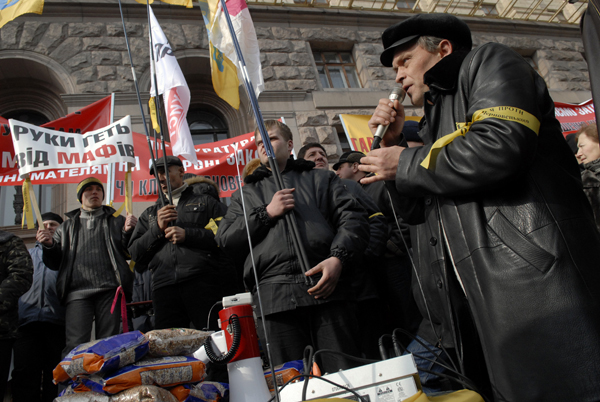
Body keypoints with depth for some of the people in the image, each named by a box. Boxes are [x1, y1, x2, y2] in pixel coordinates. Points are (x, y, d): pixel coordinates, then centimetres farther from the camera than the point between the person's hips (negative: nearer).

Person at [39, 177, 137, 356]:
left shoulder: (117, 221, 18)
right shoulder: (67, 226, 24)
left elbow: (128, 254, 7)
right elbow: (55, 263, 19)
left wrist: (129, 232, -10)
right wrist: (49, 246, 0)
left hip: (109, 290, -1)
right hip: (77, 292, 1)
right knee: (76, 346, -10)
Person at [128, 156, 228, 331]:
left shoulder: (205, 202, 16)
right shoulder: (149, 214, 28)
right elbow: (134, 253, 18)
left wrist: (187, 235, -7)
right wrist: (157, 229, 3)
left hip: (203, 283, -3)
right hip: (164, 287, 4)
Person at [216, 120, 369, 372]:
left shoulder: (320, 178, 22)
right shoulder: (246, 193, 27)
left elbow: (352, 217, 8)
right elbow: (225, 238, 14)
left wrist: (338, 257, -10)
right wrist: (266, 213, 2)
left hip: (325, 286, -1)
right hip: (273, 294, 1)